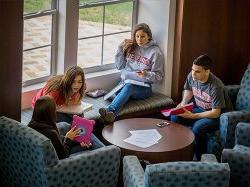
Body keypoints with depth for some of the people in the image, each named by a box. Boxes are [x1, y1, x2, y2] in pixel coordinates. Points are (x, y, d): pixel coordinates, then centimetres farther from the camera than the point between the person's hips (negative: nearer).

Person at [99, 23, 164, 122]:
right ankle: (110, 114, -60)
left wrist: (146, 74, -21)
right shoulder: (130, 47, 15)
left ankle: (110, 111, -62)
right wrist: (121, 48, 4)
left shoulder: (155, 52, 1)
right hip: (125, 82, 4)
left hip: (143, 88, -4)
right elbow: (119, 66, 16)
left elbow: (158, 76, 0)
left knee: (128, 87, -39)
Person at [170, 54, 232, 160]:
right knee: (174, 117, -14)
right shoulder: (192, 76, -10)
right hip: (199, 109, 7)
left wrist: (193, 116, -30)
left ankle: (201, 159, -13)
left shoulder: (215, 87, -31)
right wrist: (183, 102, -5)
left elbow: (215, 113, -27)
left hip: (218, 115, -7)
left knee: (197, 128, -34)